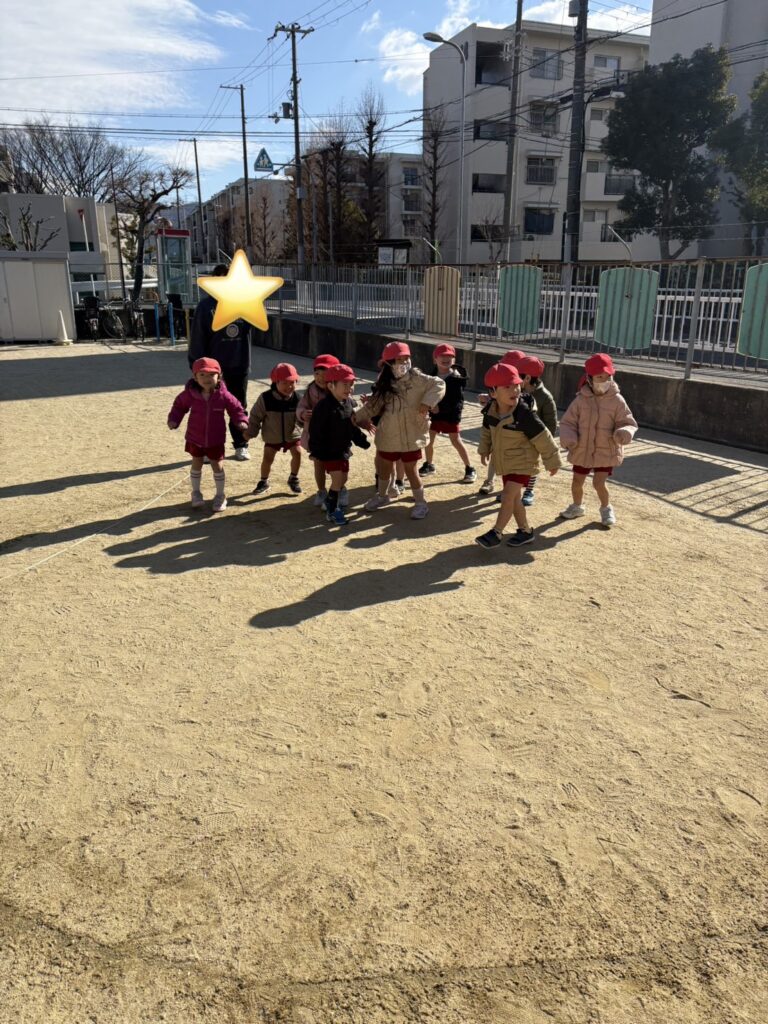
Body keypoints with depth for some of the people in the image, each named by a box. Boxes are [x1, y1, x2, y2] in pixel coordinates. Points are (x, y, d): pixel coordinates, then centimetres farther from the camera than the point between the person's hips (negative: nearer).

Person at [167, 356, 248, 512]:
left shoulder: (223, 395, -16)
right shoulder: (190, 394, -13)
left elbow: (236, 409, -4)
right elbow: (179, 405, 3)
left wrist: (242, 421, -20)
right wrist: (173, 420, -9)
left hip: (216, 440, -1)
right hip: (195, 438, 1)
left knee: (217, 466, 7)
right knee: (196, 465, 15)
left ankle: (220, 496, 25)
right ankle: (196, 493, 35)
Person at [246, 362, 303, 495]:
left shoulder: (296, 398, -15)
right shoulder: (265, 398, -20)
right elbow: (255, 416, -9)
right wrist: (251, 432, -5)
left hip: (292, 434, 1)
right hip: (272, 436, -1)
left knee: (297, 453, -9)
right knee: (267, 458, -1)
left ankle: (293, 478, 15)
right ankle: (264, 482, 22)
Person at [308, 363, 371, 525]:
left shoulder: (348, 403, 2)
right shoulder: (324, 406, -21)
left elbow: (353, 426, 14)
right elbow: (316, 431, -20)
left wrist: (363, 441, 14)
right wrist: (316, 452, -19)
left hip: (344, 449, 8)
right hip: (329, 451, -8)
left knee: (343, 479, 16)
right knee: (337, 479, -9)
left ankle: (330, 502, 38)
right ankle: (332, 510, 6)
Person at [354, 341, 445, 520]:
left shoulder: (416, 378, -9)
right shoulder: (384, 384, 2)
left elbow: (439, 384, -14)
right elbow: (374, 404, 10)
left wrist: (427, 402, -26)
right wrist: (358, 417, 3)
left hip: (411, 436, -4)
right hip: (388, 436, 4)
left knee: (410, 470, 3)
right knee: (383, 467, 18)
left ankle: (420, 503, 21)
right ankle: (382, 496, 43)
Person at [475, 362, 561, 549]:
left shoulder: (525, 415, -25)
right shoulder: (492, 412, -8)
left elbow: (543, 440, -18)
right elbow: (487, 431, 15)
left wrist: (552, 462, -11)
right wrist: (484, 449, 11)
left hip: (523, 462, -6)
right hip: (504, 462, 7)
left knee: (508, 495, -14)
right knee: (515, 498, 14)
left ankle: (496, 533, -4)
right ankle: (525, 530, 29)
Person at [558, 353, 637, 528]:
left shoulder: (617, 401, -9)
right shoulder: (581, 400, -6)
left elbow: (628, 422, -5)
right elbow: (567, 422, -2)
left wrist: (624, 433, -28)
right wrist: (568, 438, -20)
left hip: (606, 451, -2)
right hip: (583, 449, 2)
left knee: (599, 482, -9)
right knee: (577, 481, 12)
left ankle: (606, 509, 19)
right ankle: (577, 506, 40)